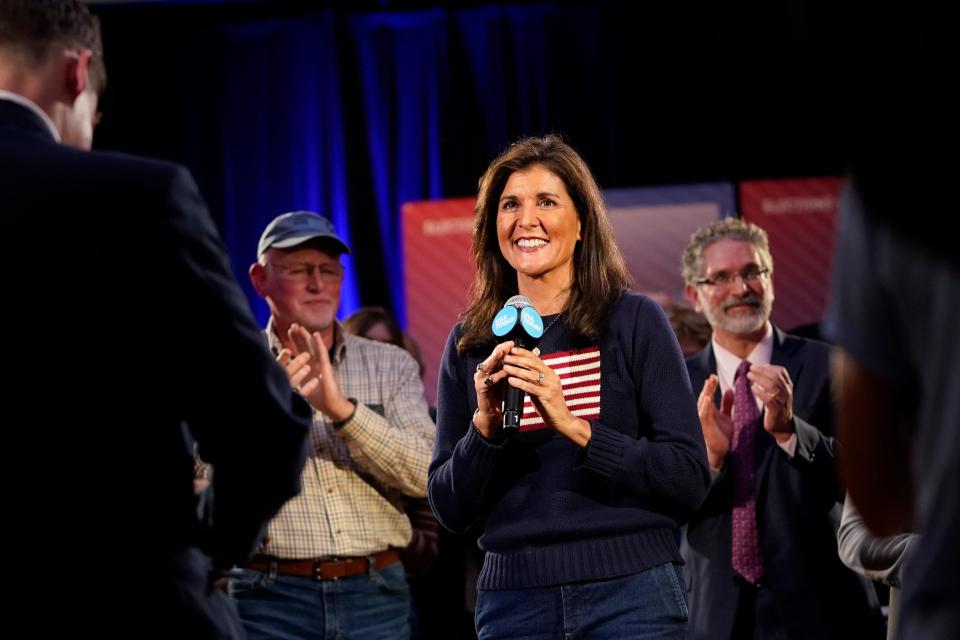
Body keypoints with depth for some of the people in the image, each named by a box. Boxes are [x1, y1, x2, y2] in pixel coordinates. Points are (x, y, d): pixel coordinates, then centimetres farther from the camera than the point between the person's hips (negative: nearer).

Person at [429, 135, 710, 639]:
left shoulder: (634, 321, -2)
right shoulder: (469, 343, 5)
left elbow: (690, 481, -8)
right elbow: (450, 511, 5)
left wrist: (574, 426, -18)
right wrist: (485, 425, -12)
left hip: (630, 595, -2)